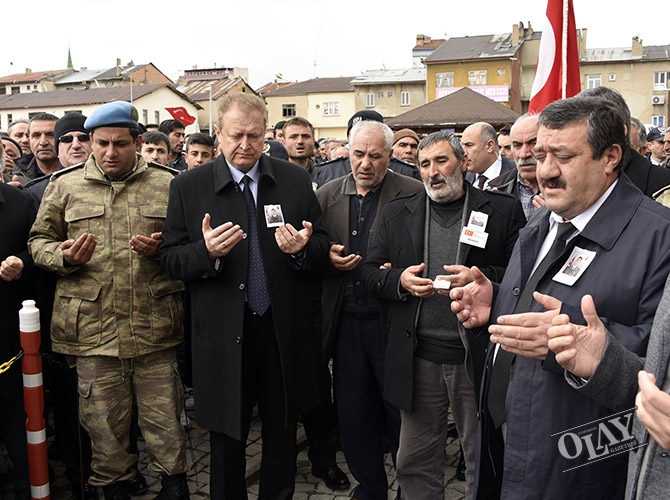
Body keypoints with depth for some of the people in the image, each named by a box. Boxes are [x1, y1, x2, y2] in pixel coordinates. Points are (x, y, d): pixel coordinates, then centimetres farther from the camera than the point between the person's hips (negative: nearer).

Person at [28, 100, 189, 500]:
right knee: (104, 422, 12)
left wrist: (161, 250, -12)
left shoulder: (168, 184, 5)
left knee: (164, 416, 9)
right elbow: (39, 241, 11)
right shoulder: (65, 185, 7)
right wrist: (64, 255, -10)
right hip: (92, 328, 1)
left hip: (155, 327, 0)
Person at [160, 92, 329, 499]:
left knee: (283, 435, 17)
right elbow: (171, 259, -2)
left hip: (286, 331, 2)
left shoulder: (296, 180, 2)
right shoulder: (189, 187, -2)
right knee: (226, 439, 15)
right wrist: (206, 251, -23)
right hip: (224, 334, -1)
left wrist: (302, 248, -17)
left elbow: (323, 246, 5)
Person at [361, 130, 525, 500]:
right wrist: (399, 280, -11)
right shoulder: (397, 213, 9)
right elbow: (371, 273, 9)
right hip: (419, 358, 2)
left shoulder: (503, 210, 1)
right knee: (415, 463, 14)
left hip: (479, 357, -2)